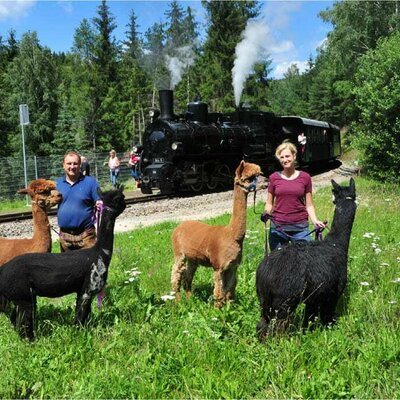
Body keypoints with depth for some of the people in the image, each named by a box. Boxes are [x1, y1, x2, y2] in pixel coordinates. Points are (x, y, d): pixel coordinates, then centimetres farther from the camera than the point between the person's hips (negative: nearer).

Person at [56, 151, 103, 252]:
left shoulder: (90, 182, -2)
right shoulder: (57, 183, 9)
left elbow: (100, 203, -3)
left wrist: (99, 205, -24)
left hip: (85, 234, -4)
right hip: (64, 235, 4)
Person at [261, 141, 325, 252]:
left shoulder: (305, 177, 3)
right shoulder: (274, 178, 4)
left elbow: (309, 205, 6)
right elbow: (269, 203, 9)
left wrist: (315, 221, -10)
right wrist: (266, 213, -11)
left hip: (300, 228, 0)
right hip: (278, 228, 1)